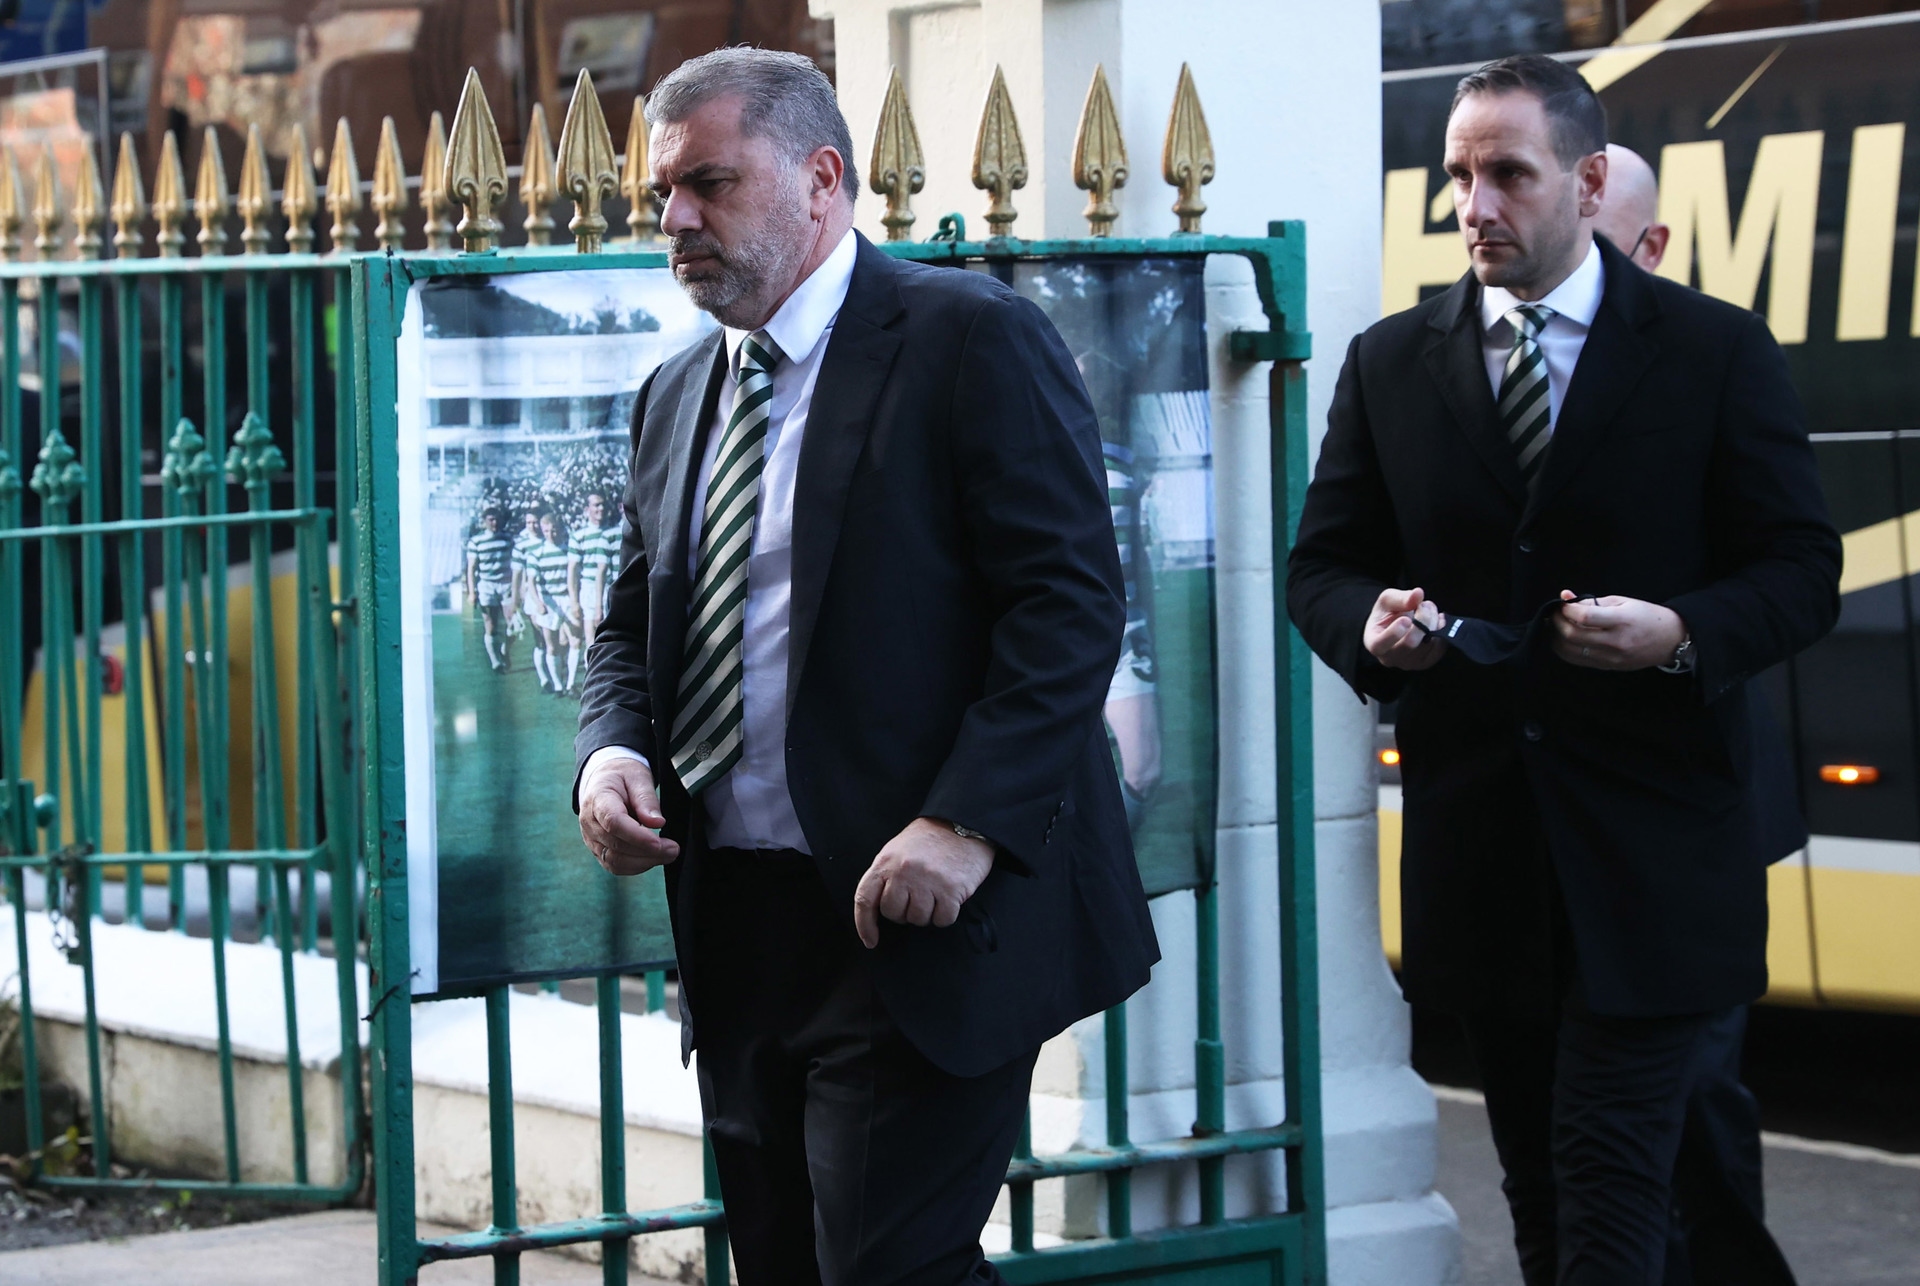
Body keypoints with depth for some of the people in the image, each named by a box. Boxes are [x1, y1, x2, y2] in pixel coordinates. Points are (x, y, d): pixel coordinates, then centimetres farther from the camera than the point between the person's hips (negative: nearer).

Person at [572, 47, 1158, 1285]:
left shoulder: (971, 338, -7)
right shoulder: (676, 397, 16)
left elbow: (1069, 603, -14)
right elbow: (634, 629, 22)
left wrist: (968, 822, -24)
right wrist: (613, 751, -1)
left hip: (918, 921, -7)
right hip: (735, 935, 7)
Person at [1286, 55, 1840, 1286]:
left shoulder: (1718, 352, -2)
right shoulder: (1389, 364, 7)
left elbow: (1802, 572, -2)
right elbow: (1323, 564, 10)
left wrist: (1684, 634, -21)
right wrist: (1371, 624, -13)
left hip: (1653, 845, -4)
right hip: (1478, 844, 4)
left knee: (1611, 1178, -10)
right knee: (1537, 1183, 13)